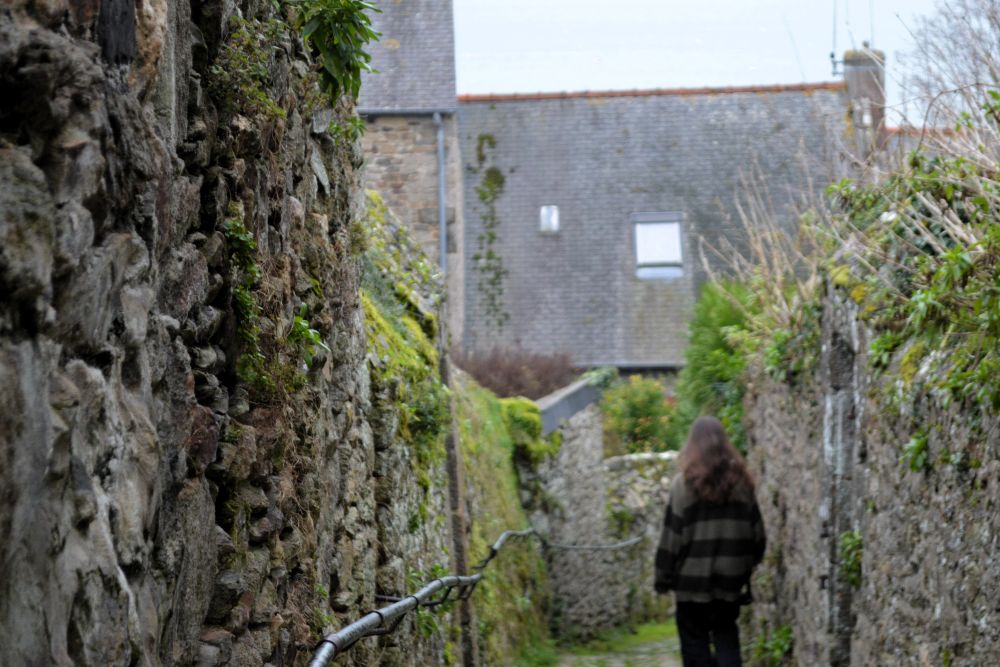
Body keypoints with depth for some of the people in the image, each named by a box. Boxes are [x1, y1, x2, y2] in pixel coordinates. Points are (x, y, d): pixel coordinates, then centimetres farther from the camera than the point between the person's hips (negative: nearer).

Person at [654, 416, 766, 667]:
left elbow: (672, 535, -8)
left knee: (695, 645, 6)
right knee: (727, 641, 10)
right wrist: (746, 568, 16)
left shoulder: (685, 483, -7)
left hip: (692, 580, -3)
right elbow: (757, 533, 7)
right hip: (730, 580, 3)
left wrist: (663, 577, -1)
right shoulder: (740, 481, 5)